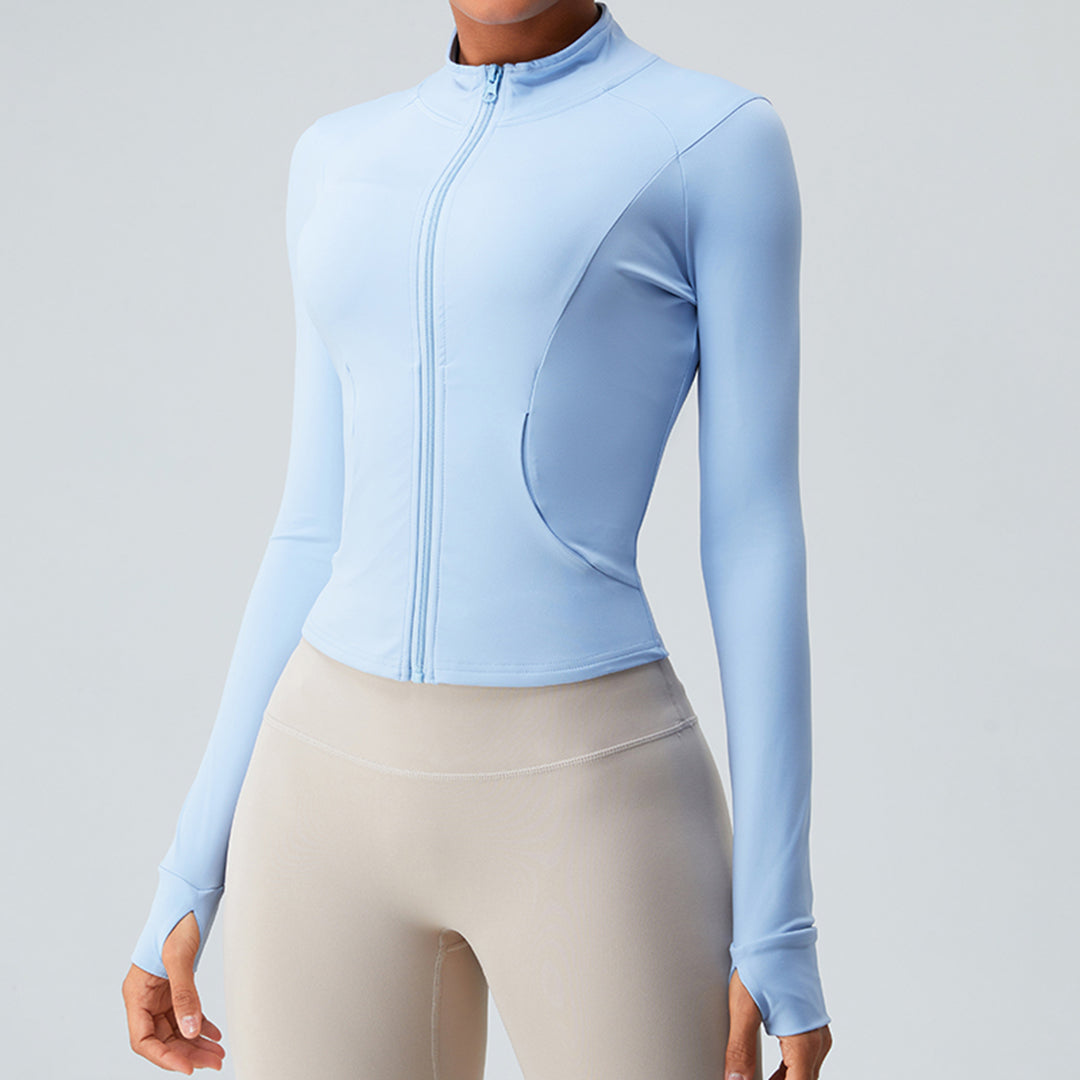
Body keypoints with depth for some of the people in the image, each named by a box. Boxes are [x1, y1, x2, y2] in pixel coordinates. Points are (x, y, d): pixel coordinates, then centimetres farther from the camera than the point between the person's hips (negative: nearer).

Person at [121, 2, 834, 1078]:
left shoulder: (722, 141, -2)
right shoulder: (348, 162, 12)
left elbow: (757, 533, -5)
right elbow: (325, 536, 13)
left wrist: (779, 922, -8)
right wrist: (189, 877, 11)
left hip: (591, 811, -4)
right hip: (344, 798, 5)